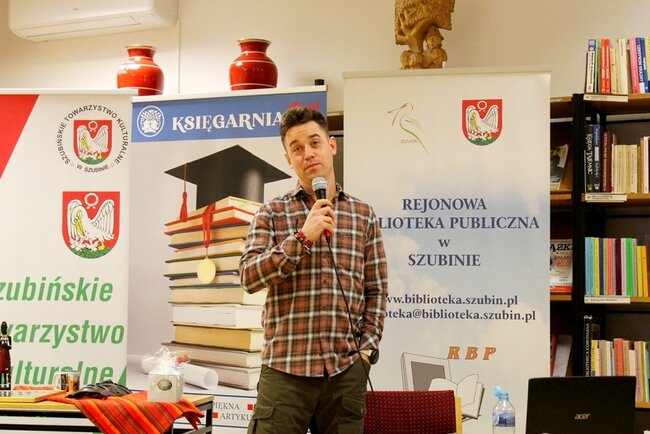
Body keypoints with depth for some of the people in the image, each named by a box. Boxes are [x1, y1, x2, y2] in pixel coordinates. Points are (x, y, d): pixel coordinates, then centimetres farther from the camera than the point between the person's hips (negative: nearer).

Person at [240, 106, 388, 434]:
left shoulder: (363, 216, 11)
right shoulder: (271, 214, 6)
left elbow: (376, 291, 11)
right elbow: (250, 277, -5)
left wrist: (367, 348, 0)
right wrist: (303, 237, -13)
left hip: (347, 371, 2)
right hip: (284, 369, -2)